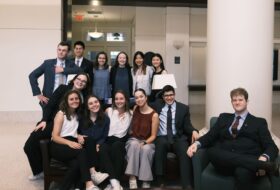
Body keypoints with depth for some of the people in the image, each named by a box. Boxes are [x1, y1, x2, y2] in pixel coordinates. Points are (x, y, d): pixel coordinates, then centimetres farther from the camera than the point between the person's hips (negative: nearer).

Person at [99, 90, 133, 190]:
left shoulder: (131, 113, 11)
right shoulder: (108, 111, 11)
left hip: (121, 141, 0)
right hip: (108, 140, 0)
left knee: (116, 146, -37)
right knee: (102, 149, -36)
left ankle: (114, 182, -34)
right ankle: (114, 181, -42)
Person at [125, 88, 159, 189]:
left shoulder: (154, 115, -10)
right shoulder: (135, 109, 4)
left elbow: (153, 136, -8)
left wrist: (144, 143, -23)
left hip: (147, 142, -2)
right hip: (133, 140, 2)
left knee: (146, 149, -37)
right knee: (134, 145, -34)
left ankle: (146, 180, -29)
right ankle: (132, 178, -38)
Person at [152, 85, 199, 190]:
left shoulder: (183, 108, 12)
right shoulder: (158, 105, 16)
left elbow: (187, 125, 5)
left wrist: (193, 131, -15)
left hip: (178, 138, 0)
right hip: (162, 138, 0)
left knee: (185, 150, -33)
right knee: (161, 144, -36)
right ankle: (160, 181, -31)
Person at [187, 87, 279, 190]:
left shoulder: (259, 122, 17)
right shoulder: (224, 117, 25)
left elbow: (271, 147, 6)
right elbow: (210, 136, 15)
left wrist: (264, 158, -18)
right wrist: (197, 143, -9)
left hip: (249, 162, -4)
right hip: (225, 163, 4)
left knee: (242, 172, -41)